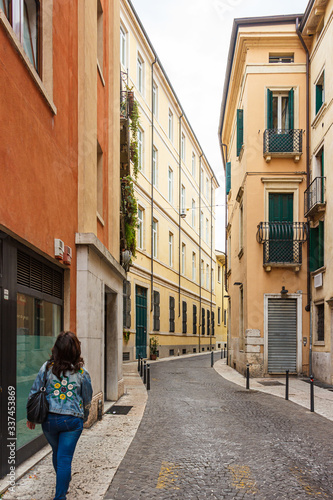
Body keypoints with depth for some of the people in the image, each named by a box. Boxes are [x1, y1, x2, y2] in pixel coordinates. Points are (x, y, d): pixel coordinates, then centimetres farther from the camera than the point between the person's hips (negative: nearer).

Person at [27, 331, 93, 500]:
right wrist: (83, 417, 23)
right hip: (72, 420, -2)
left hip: (49, 419, 2)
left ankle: (63, 484, 44)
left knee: (57, 453, 23)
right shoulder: (81, 372, -5)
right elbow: (87, 399, 6)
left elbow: (34, 393, 1)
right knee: (64, 458, 4)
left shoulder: (47, 367, -5)